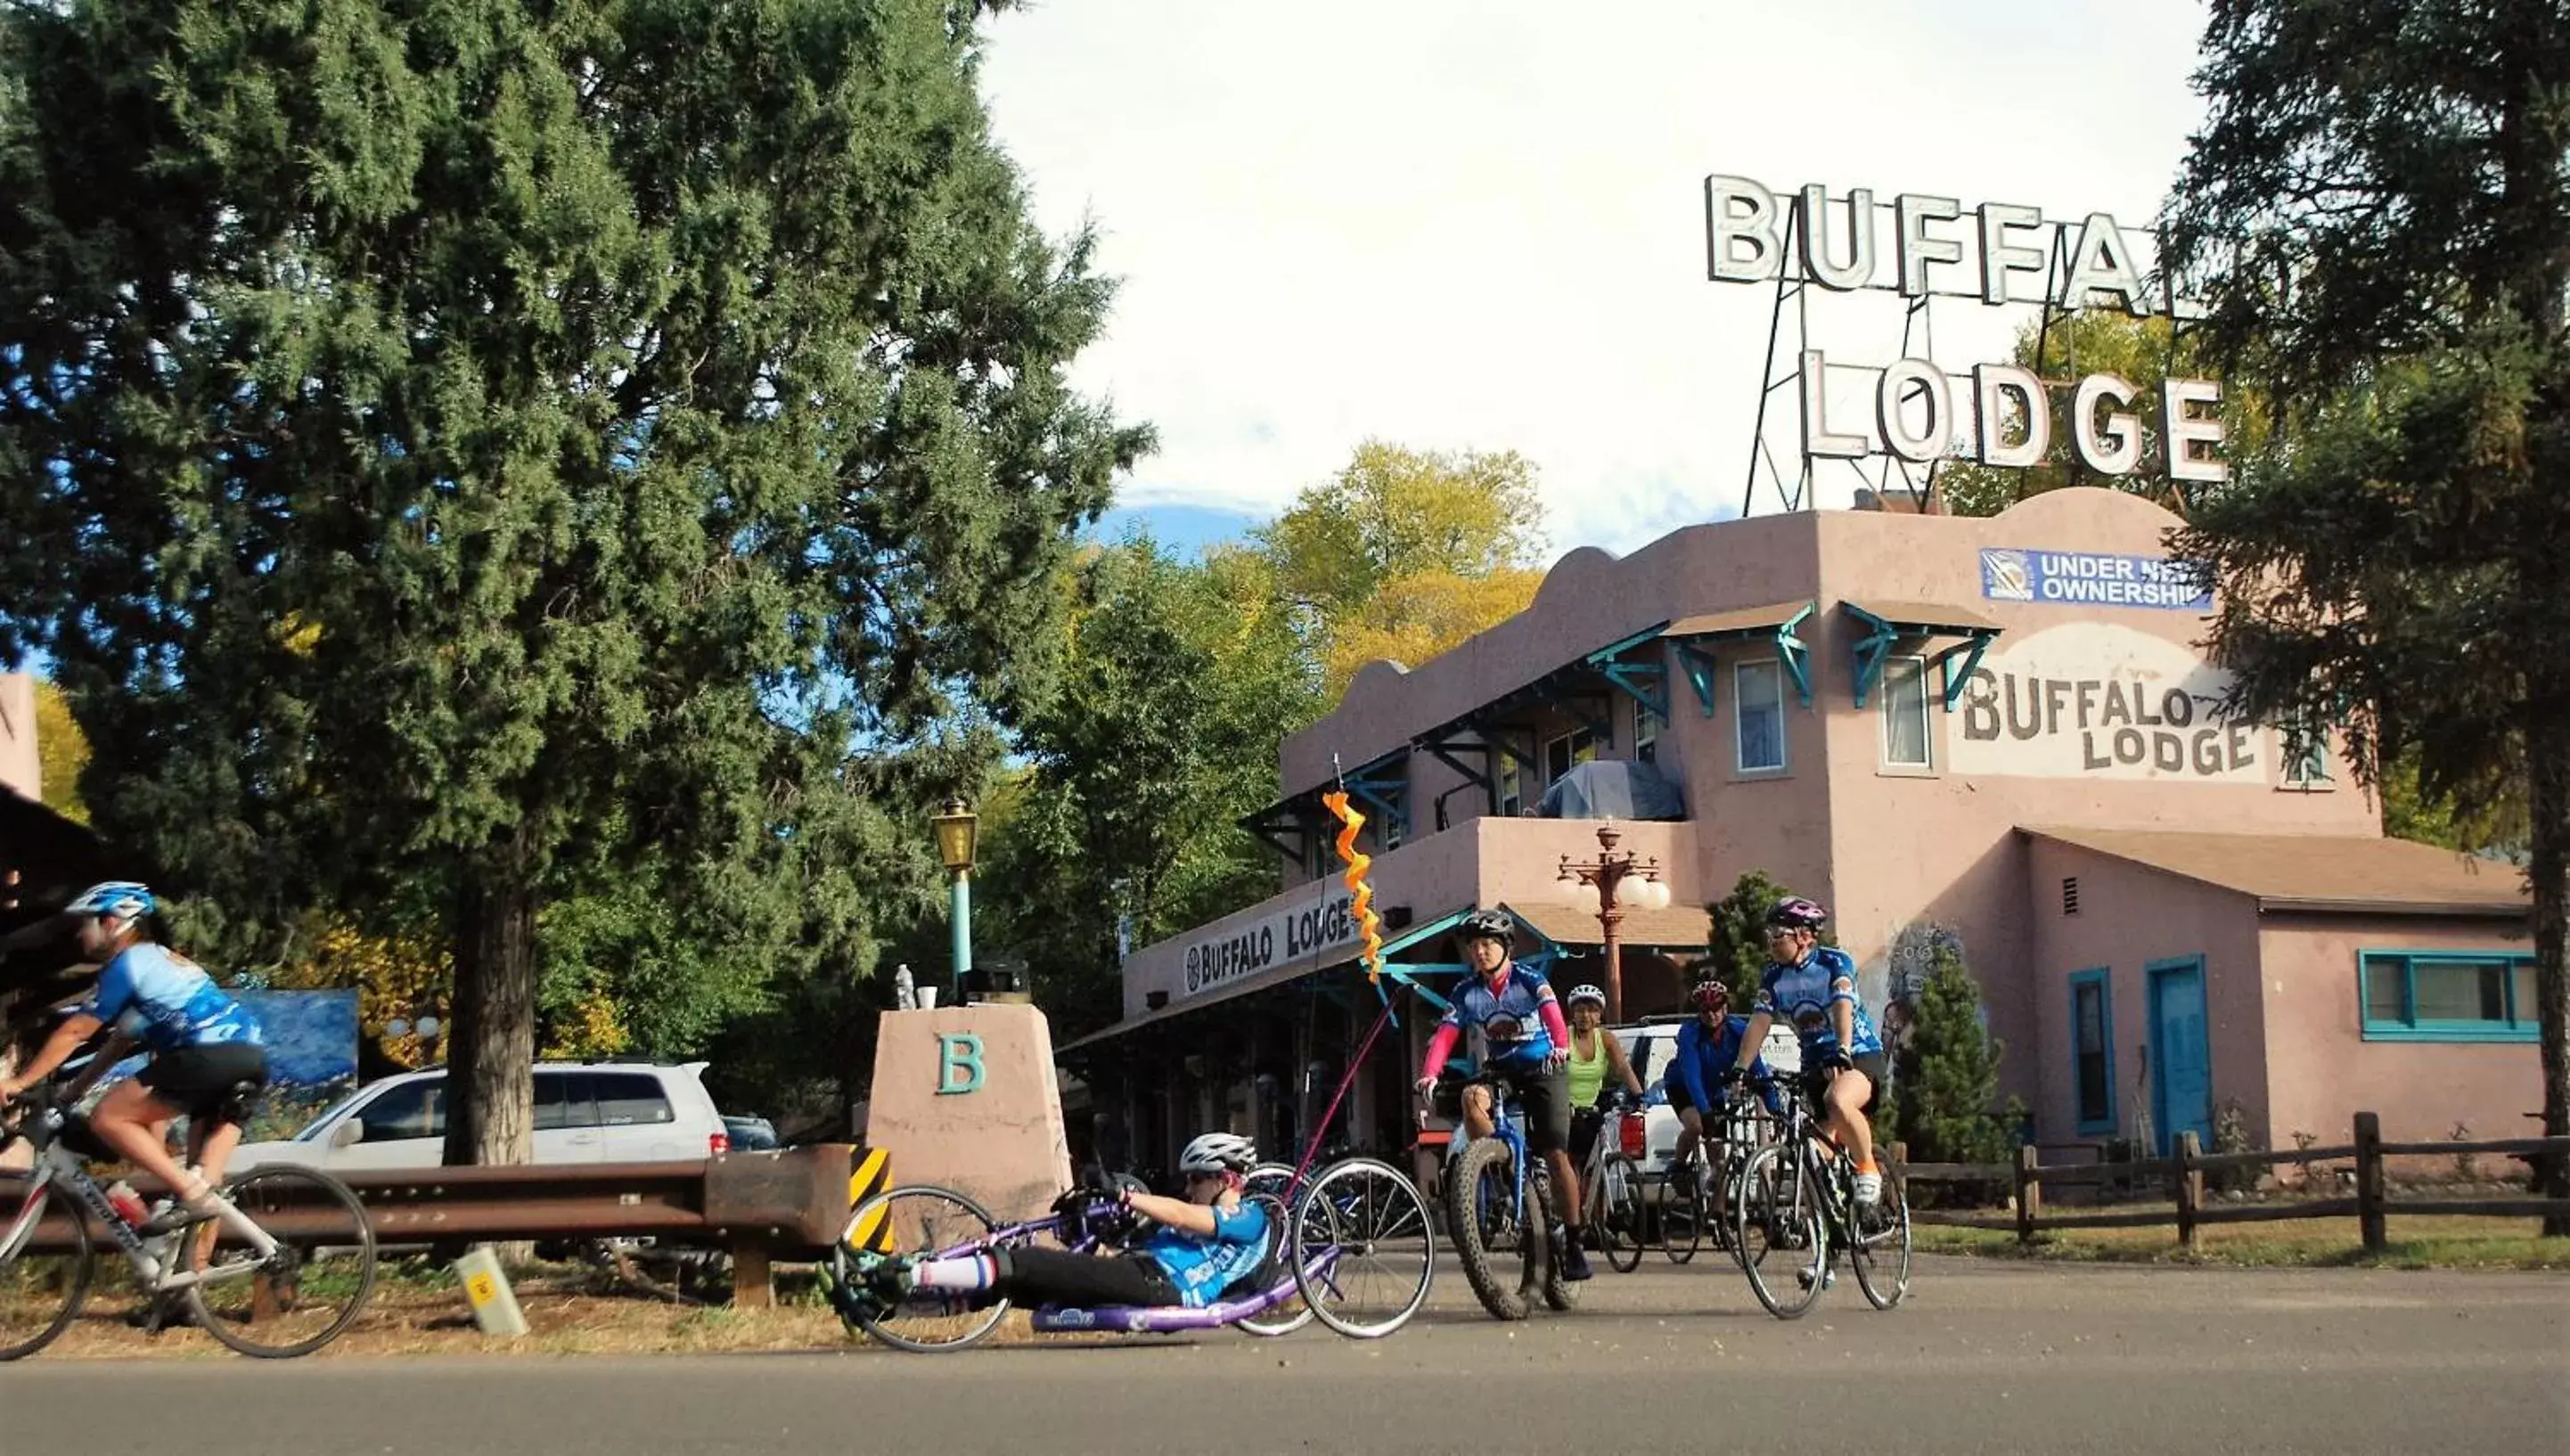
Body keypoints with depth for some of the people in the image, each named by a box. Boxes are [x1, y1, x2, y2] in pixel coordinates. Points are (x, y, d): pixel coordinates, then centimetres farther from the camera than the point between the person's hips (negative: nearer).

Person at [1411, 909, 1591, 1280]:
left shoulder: (1530, 982, -11)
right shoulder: (1467, 994, -2)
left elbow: (1553, 1015, -29)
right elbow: (1444, 1036, -13)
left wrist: (1561, 1047, -51)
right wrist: (1429, 1075, -32)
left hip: (1543, 1069, -3)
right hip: (1499, 1071, 3)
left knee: (1556, 1155, -11)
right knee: (1471, 1098, -31)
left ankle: (1572, 1241, 1)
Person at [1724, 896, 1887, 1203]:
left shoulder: (1834, 962, -13)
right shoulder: (1773, 977, 1)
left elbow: (1842, 1009, -28)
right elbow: (1759, 1022, -9)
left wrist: (1842, 1053, -44)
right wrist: (1739, 1069, -22)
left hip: (1859, 1056, -6)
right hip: (1814, 1065, 6)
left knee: (1837, 1102, -36)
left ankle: (1868, 1170, -18)